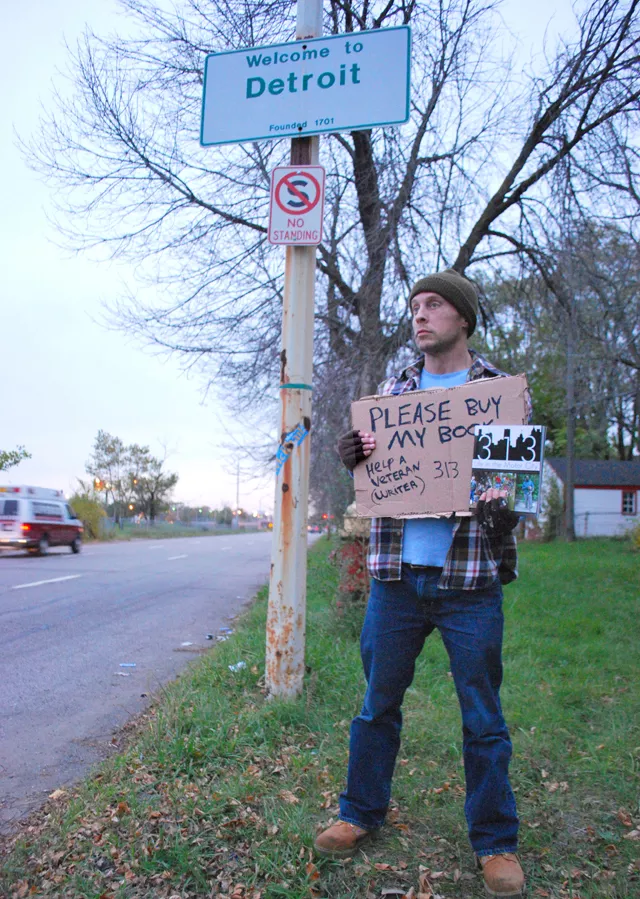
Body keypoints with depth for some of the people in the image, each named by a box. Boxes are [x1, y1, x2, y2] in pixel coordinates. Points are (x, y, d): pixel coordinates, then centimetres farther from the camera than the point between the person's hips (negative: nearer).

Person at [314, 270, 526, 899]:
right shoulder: (391, 390, 11)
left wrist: (503, 507, -19)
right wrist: (353, 456, -8)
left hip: (470, 579, -2)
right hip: (396, 574, 3)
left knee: (483, 717, 8)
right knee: (377, 703, 13)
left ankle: (494, 843, 26)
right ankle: (361, 814, 33)